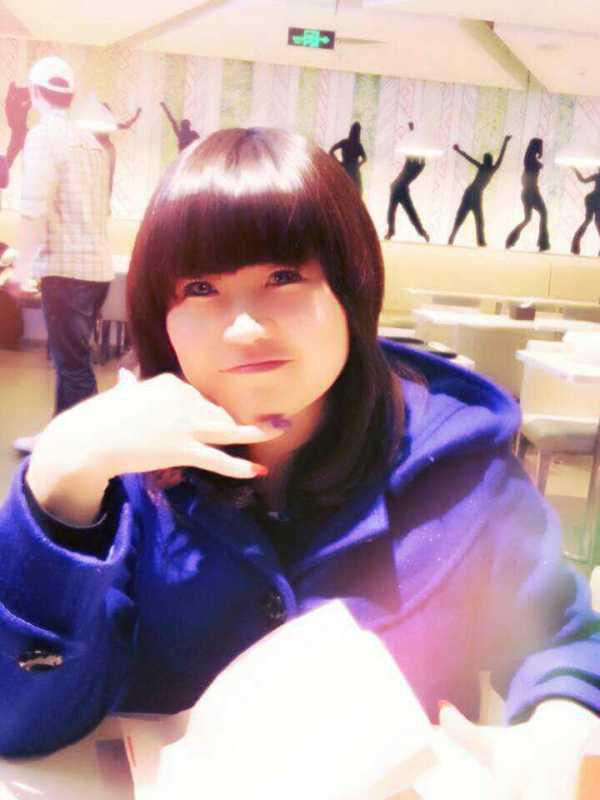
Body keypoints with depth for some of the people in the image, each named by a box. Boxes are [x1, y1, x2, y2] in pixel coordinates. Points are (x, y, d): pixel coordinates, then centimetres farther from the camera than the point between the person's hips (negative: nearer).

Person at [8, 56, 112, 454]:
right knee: (71, 357, 16)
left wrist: (24, 262, -9)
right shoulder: (92, 141, 15)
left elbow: (36, 208, -16)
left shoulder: (43, 136, -7)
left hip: (66, 265, -8)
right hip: (98, 264, 8)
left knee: (73, 362, -3)